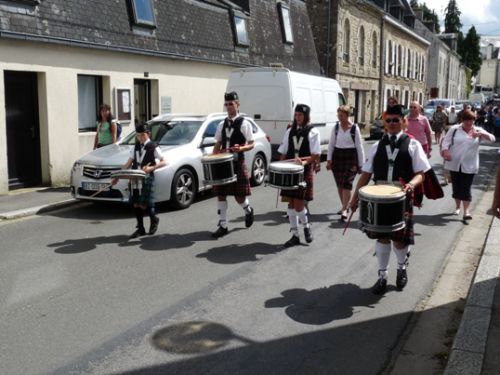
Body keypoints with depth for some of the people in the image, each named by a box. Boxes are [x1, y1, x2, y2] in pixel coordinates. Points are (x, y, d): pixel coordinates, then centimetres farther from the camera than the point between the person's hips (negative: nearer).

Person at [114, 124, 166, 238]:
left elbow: (164, 162, -8)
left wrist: (151, 168, -22)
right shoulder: (136, 147, 13)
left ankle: (154, 219, 21)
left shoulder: (153, 147, -4)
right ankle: (140, 228, 16)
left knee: (144, 204, -8)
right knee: (136, 204, 5)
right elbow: (128, 164, 14)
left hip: (147, 178, -6)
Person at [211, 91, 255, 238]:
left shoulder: (244, 124, -4)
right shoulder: (221, 124, 11)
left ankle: (248, 210, 33)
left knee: (239, 196, -1)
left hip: (238, 163, -5)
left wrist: (241, 148, -24)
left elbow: (251, 144, -4)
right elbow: (218, 145, 15)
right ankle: (223, 225, 9)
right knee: (220, 194, 2)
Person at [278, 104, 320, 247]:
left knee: (298, 204, -8)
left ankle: (306, 226, 22)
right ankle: (295, 235, 16)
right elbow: (283, 153, 11)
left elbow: (316, 155, -9)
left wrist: (304, 161, -25)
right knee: (291, 203, 6)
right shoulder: (290, 131, 10)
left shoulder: (313, 132, -4)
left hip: (305, 172, -5)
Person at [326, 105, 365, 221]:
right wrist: (329, 159, 2)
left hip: (350, 156, -4)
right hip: (337, 156, 4)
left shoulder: (354, 128, -6)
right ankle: (344, 206, 26)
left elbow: (359, 146, -4)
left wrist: (361, 164, -5)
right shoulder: (336, 127, 5)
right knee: (339, 184, 10)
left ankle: (344, 210, -9)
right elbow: (331, 144, 9)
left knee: (347, 184, -11)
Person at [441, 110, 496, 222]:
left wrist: (480, 134, -29)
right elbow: (446, 141, -1)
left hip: (469, 165, -1)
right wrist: (445, 151, -21)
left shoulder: (478, 130, 2)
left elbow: (491, 139, -9)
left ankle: (466, 211, -5)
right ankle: (457, 207, 28)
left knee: (466, 188, -3)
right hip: (454, 164, 1)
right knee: (456, 186, 11)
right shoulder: (454, 129, 0)